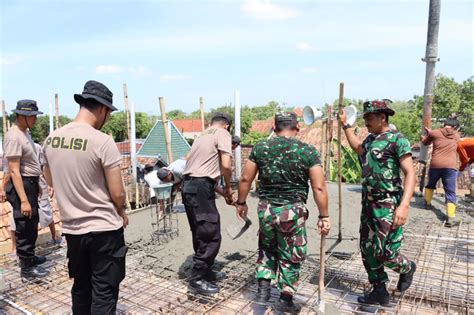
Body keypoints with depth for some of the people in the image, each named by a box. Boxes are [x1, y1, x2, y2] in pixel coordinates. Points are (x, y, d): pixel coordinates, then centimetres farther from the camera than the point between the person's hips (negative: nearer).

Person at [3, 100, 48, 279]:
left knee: (32, 225, 21)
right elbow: (14, 171, -25)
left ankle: (29, 257, 37)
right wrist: (23, 200, -27)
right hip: (22, 185, -10)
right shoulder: (14, 137, -21)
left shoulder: (24, 132, 9)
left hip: (30, 183, 10)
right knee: (25, 227, 1)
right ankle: (27, 267, 14)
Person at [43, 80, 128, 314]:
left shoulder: (51, 140, 1)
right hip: (103, 229, -6)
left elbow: (51, 181, 16)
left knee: (81, 287, 21)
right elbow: (117, 194, -16)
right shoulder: (103, 141, -19)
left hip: (72, 228, 6)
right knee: (104, 292, 7)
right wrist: (121, 213, 5)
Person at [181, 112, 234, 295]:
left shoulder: (202, 135, 24)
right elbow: (226, 165, -14)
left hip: (189, 186, 9)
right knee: (211, 235, -1)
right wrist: (228, 187, 4)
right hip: (200, 187, -9)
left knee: (201, 234, 18)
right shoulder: (222, 134, -1)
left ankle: (205, 271, 29)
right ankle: (197, 278, 5)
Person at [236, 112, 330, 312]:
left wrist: (241, 202, 17)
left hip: (266, 208, 2)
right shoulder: (308, 151, -6)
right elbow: (319, 187, -9)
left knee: (267, 250, 26)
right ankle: (285, 300, 28)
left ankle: (263, 291, 22)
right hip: (293, 211, -2)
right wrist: (324, 216, 0)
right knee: (291, 256, 16)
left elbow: (245, 179, 3)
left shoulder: (260, 148, 0)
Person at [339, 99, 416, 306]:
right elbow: (358, 148, 35)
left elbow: (410, 173, -17)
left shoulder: (397, 139, -11)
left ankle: (407, 268, 28)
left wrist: (404, 205, -28)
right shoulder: (370, 139, 11)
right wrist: (345, 125, 33)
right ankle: (379, 292, 26)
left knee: (384, 252, -5)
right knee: (367, 250, 11)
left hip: (387, 205, -8)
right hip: (368, 203, 8)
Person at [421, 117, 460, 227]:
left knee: (430, 184, 28)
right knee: (450, 192, -1)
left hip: (435, 165, 0)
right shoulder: (456, 136, 14)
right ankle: (450, 218, -12)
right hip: (450, 167, 0)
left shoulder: (434, 133, 6)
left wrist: (427, 133, 41)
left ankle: (427, 203, 43)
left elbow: (425, 142, 23)